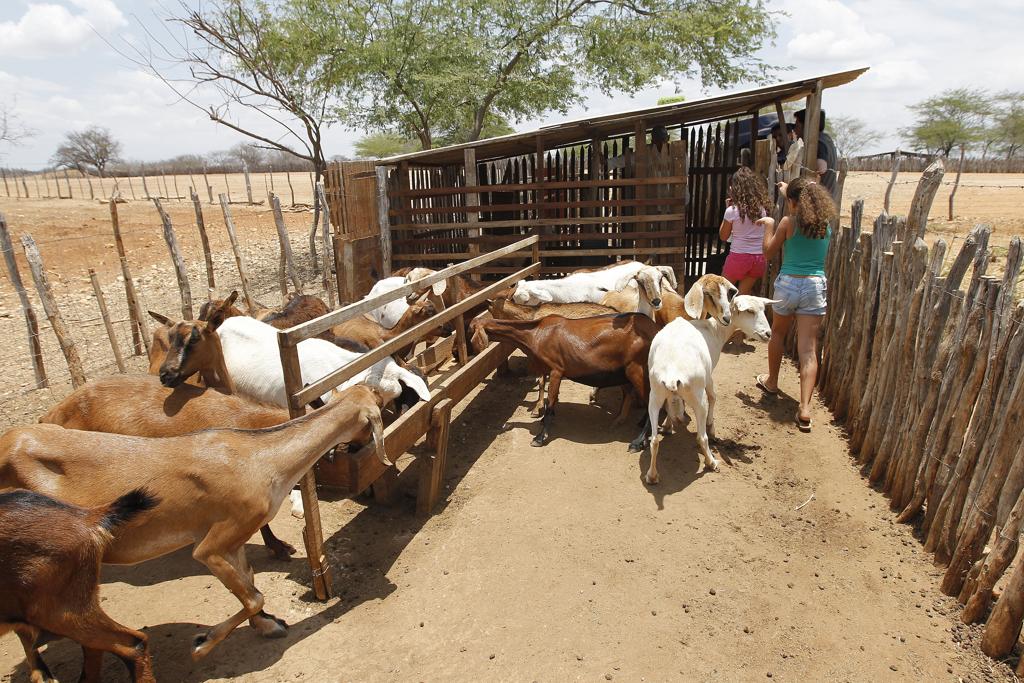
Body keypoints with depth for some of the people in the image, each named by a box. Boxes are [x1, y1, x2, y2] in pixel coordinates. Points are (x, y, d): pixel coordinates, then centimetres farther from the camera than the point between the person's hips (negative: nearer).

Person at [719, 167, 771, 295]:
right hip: (759, 257, 4)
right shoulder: (763, 208, -4)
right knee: (744, 295, 16)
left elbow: (723, 236, -1)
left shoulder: (732, 211, -14)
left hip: (739, 256, -4)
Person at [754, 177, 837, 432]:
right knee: (809, 349, -2)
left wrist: (768, 225, 17)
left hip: (789, 283, -2)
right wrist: (788, 191, 42)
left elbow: (768, 251, 4)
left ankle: (771, 382, 42)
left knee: (778, 333, 24)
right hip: (816, 286, 2)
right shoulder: (827, 223, 7)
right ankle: (805, 408, -10)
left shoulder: (788, 222, -6)